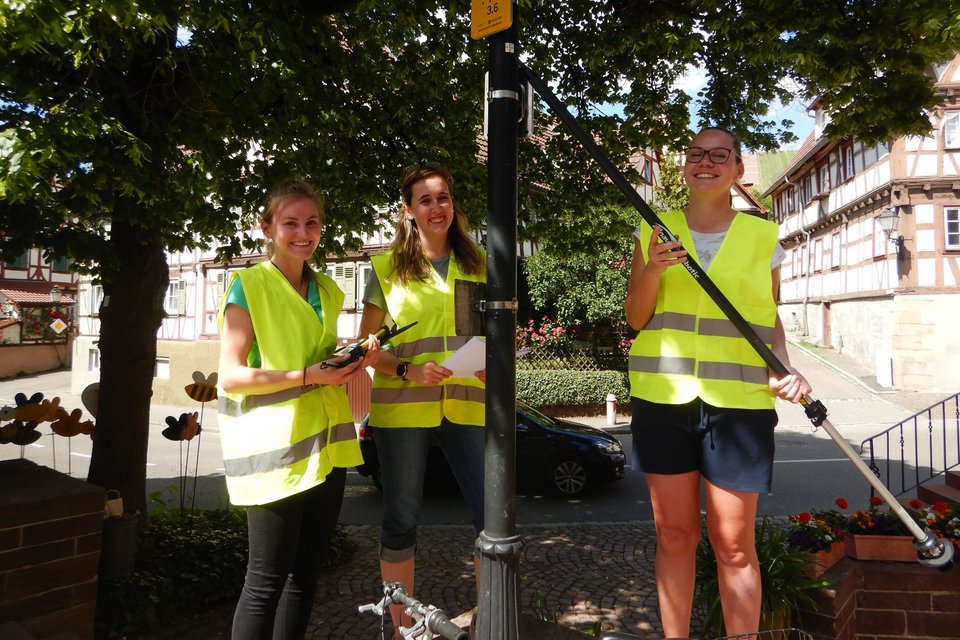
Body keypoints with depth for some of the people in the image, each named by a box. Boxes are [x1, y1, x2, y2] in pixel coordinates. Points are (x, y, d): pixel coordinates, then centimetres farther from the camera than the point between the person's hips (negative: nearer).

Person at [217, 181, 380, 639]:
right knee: (267, 580, 2)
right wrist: (306, 377, -20)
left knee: (305, 571, 15)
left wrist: (353, 359, 4)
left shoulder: (327, 291, 13)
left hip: (325, 446, 6)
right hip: (274, 450, -6)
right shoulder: (248, 286, -6)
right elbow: (230, 376, -12)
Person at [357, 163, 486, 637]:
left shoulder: (478, 264, 11)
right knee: (401, 521, 9)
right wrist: (407, 371, -14)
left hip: (465, 407, 2)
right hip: (402, 409, -1)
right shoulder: (388, 268, 4)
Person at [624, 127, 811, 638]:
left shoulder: (762, 236, 6)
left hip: (740, 401, -1)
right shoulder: (654, 231, 8)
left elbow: (769, 317, 13)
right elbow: (635, 318, 5)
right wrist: (652, 270, -13)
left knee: (733, 542, 2)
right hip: (662, 398, 1)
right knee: (673, 533, 9)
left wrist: (784, 367, -5)